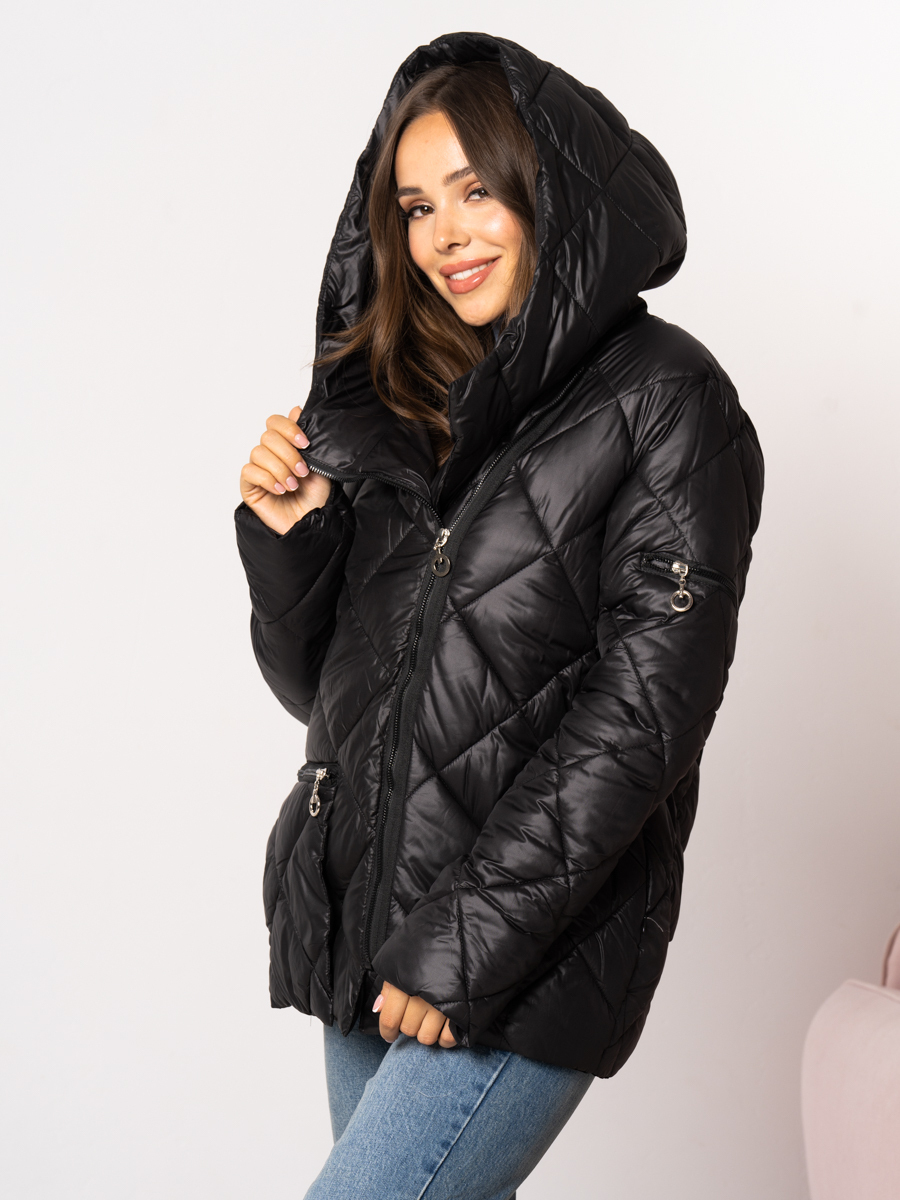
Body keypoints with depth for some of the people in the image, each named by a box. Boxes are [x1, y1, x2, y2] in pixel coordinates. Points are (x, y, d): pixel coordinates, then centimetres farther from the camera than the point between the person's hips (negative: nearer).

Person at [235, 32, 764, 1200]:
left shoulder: (665, 400, -6)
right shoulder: (396, 404, 11)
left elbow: (644, 709, -13)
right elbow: (319, 687, 14)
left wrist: (469, 941, -15)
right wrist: (286, 537, -5)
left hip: (533, 950, -6)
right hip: (357, 921, 6)